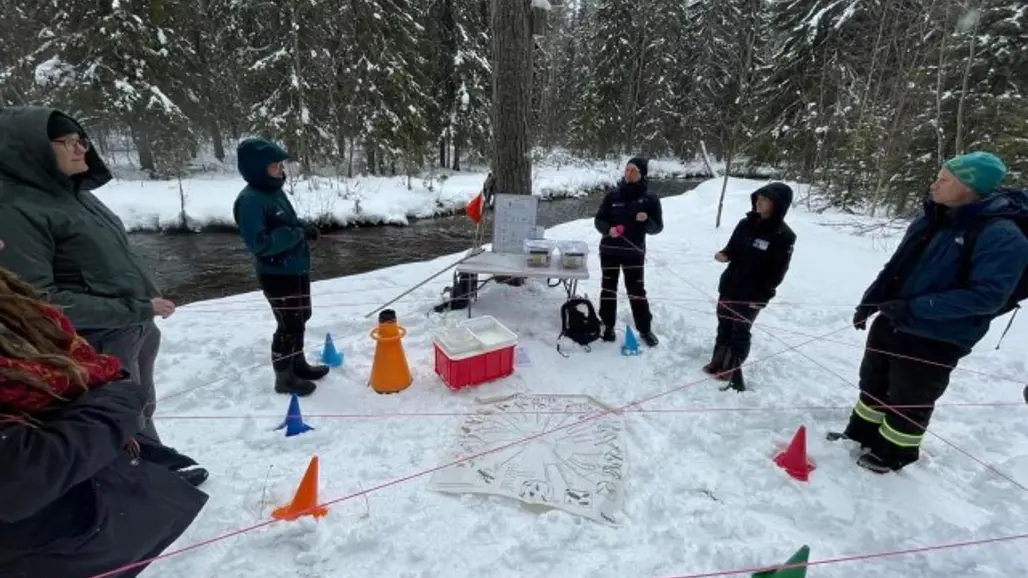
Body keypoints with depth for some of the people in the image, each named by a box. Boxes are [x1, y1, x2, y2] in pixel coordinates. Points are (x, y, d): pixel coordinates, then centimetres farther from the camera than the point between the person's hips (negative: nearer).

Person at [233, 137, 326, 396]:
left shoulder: (275, 190, 8)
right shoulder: (250, 200, -21)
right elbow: (258, 242, -27)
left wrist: (305, 228, 1)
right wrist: (296, 234, -23)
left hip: (297, 268, 9)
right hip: (277, 275, -9)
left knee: (301, 319, 20)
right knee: (289, 326, 0)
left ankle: (298, 363, 37)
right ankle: (284, 377, 17)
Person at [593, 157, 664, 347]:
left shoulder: (650, 199, -3)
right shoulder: (612, 196, -1)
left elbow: (657, 227, 0)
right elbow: (598, 220, 3)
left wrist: (646, 221, -22)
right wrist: (608, 229, -18)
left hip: (634, 252, -1)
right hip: (609, 250, 1)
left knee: (636, 290, 4)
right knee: (608, 288, 8)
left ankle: (645, 329, 17)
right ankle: (608, 325, 21)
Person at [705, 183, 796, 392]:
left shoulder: (784, 236, -14)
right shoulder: (746, 223, 0)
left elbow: (777, 273, -12)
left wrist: (760, 297, -16)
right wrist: (724, 255, -11)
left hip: (753, 296, -5)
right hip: (729, 287, 5)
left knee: (740, 332, 7)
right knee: (724, 326, 16)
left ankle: (734, 370, 25)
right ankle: (718, 363, 32)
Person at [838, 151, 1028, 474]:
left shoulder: (1001, 236, -19)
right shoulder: (931, 221, 3)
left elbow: (988, 295, -24)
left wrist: (917, 308, -27)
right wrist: (871, 299, 5)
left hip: (936, 340, -7)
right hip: (890, 323, 7)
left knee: (908, 401, 11)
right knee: (873, 385, 21)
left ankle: (893, 453, 33)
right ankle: (861, 434, 41)